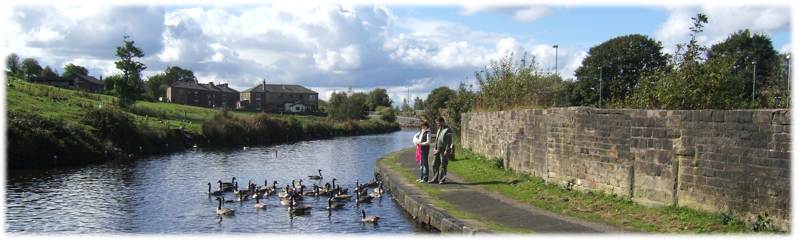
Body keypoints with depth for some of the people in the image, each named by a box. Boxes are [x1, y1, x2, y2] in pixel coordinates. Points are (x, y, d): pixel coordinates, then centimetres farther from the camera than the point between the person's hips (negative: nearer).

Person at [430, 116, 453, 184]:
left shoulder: (447, 130, -11)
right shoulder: (439, 129, 15)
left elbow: (449, 141, -15)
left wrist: (447, 150, -19)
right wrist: (435, 148, 16)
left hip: (444, 150, -8)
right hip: (438, 150, 8)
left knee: (443, 166, -2)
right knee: (435, 165, 7)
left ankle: (442, 180, 4)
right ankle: (435, 179, 13)